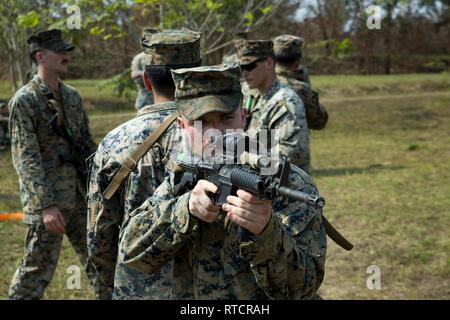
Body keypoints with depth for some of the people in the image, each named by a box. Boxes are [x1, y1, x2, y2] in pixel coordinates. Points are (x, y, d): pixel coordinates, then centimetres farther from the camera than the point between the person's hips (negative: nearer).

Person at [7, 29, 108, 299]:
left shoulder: (72, 96, 10)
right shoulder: (24, 101, -11)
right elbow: (26, 159, -17)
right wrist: (46, 205, -23)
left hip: (81, 196, 7)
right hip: (47, 199, -6)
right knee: (38, 269, 2)